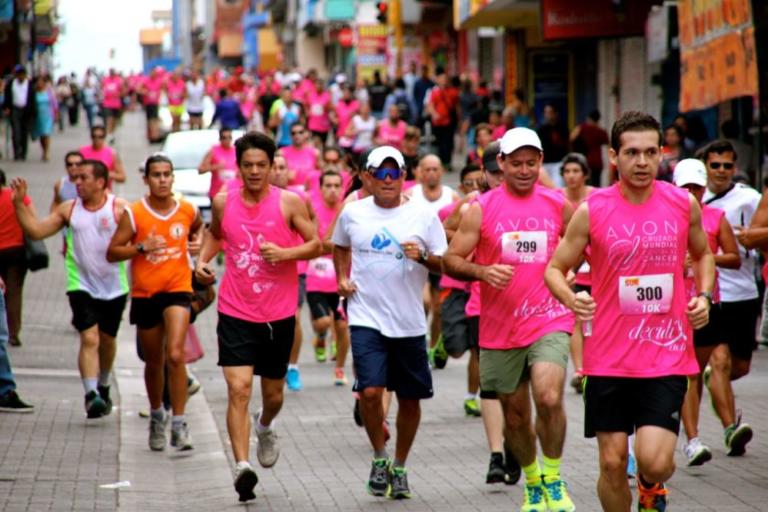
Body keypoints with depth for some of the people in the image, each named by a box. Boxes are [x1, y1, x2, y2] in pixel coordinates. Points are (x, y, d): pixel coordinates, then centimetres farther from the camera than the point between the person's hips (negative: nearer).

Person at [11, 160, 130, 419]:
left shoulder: (119, 208, -5)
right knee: (89, 338, -16)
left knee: (107, 339, 15)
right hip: (81, 284, 0)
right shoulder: (69, 209, 3)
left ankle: (103, 387, 38)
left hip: (113, 287, 0)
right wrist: (19, 204, -5)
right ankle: (91, 394, -23)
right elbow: (36, 230, 3)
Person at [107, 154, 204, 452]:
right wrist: (142, 247, -20)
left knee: (175, 354, -19)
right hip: (144, 293, 1)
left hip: (177, 290, -1)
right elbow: (112, 252, -6)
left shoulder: (188, 211, 0)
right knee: (153, 361, 14)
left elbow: (199, 230, 25)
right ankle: (156, 416, 38)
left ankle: (179, 424, -15)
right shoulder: (133, 214, -6)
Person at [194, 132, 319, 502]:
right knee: (238, 389, -15)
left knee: (273, 393, 14)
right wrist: (203, 260, 2)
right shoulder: (224, 201, 0)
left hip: (279, 315, 0)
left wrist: (285, 253, -19)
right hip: (235, 313, 0)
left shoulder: (289, 203, -6)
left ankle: (265, 427, 49)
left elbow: (316, 245, -1)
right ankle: (242, 466, -18)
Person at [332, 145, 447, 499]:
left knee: (410, 399, 7)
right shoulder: (352, 214, 4)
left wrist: (422, 256, -18)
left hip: (409, 322, 1)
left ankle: (399, 467, 28)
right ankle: (379, 457, 9)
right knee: (370, 392, -16)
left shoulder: (423, 216, -1)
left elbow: (445, 263, 1)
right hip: (366, 318, 0)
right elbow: (340, 247, 24)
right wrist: (342, 278, 9)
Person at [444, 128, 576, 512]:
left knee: (549, 398, -22)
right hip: (500, 327, 1)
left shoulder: (558, 205, 4)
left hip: (549, 321, -1)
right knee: (515, 413, 11)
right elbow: (451, 261, -2)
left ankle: (553, 479, -1)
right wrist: (482, 272, -20)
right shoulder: (480, 209, -1)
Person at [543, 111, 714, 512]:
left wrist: (703, 295, 2)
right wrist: (571, 299, -18)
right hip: (609, 357, 0)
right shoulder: (592, 211, -4)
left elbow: (703, 255, 20)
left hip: (667, 357, 0)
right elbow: (554, 269, 3)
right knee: (612, 463, 2)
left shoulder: (683, 204, 1)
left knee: (654, 461, -11)